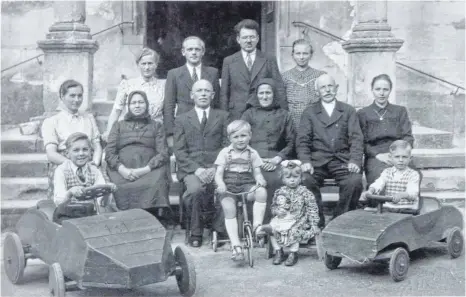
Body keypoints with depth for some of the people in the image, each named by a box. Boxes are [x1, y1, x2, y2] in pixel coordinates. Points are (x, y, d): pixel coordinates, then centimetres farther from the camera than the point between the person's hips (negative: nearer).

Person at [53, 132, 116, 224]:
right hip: (67, 215, -3)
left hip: (90, 213, 3)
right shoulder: (61, 171, -2)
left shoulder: (94, 171, 7)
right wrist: (70, 192, -38)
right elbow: (58, 202, -18)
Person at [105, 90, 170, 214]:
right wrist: (122, 169, -9)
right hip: (122, 170, 1)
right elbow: (109, 153, 12)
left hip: (149, 170, -1)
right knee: (120, 189, -34)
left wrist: (145, 170, -10)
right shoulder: (118, 126, 26)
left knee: (154, 186, -35)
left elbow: (163, 153, 8)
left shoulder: (156, 126, 22)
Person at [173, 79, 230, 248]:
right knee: (195, 189, -34)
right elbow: (179, 151, 6)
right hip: (191, 169, 0)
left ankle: (220, 226, -11)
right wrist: (196, 169, -11)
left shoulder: (222, 117, 18)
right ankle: (196, 231, -12)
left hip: (216, 166, 0)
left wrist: (216, 168, -9)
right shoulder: (182, 120, 16)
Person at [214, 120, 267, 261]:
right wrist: (220, 184, -20)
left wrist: (260, 179, -14)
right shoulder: (225, 152, 6)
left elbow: (257, 172, 10)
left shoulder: (252, 153, 11)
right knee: (229, 209, -25)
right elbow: (218, 173, 1)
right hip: (228, 187, -1)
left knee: (261, 192, -30)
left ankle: (257, 226, -25)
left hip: (247, 185, 1)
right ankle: (236, 246, -25)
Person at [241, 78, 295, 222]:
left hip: (276, 160, 0)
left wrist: (277, 158, -5)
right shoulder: (249, 114, 21)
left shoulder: (283, 115, 21)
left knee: (277, 181, -34)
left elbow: (291, 142, 13)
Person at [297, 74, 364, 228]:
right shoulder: (309, 112, 16)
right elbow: (302, 140, 6)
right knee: (305, 180, -31)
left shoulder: (348, 111, 17)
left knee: (355, 181, -30)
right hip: (317, 161, 0)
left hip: (342, 161, 0)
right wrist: (305, 161, -13)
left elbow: (356, 138, 5)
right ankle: (317, 223, -15)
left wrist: (355, 160, -13)